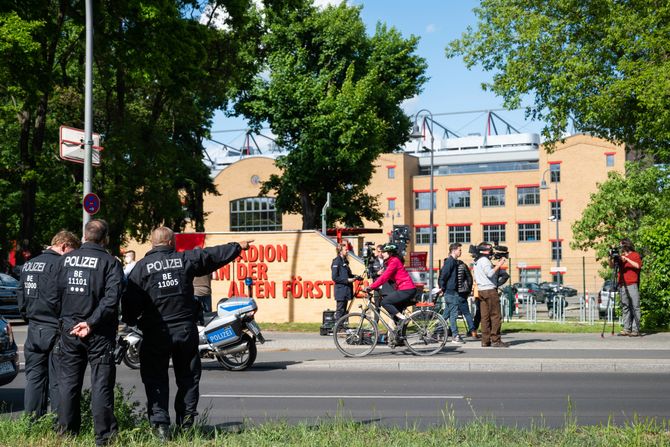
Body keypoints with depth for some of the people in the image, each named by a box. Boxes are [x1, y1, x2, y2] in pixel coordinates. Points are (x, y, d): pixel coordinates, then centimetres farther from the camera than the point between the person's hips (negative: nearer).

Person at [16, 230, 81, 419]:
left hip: (33, 330, 7)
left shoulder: (28, 265, 13)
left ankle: (31, 422, 14)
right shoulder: (59, 264, -14)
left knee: (34, 377, 12)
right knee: (57, 381, -2)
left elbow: (20, 295, 19)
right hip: (54, 331, -7)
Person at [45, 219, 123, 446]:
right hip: (99, 334, -4)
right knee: (101, 385, 1)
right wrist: (91, 323, -17)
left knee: (68, 383, 12)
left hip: (69, 331, 4)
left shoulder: (65, 259, 4)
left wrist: (66, 317, 14)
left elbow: (52, 297, 4)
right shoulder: (110, 262, -8)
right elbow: (111, 298, -19)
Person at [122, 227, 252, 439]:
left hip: (156, 334, -1)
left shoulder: (142, 267, -3)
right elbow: (214, 255, 15)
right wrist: (238, 247, 30)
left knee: (156, 380, 4)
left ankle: (160, 424, -4)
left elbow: (130, 300, -7)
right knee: (188, 377, 14)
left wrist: (130, 321, 11)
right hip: (186, 330, 2)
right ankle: (185, 423, 14)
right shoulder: (186, 259, 2)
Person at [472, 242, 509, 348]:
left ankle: (485, 341, 5)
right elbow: (490, 273, -21)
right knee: (495, 316, -7)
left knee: (485, 317, 7)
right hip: (490, 290, -9)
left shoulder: (476, 261, 19)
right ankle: (495, 340, -11)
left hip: (481, 290, 9)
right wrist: (499, 265, -16)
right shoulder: (484, 260, -10)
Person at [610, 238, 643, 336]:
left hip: (632, 285, -5)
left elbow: (638, 265, -10)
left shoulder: (635, 255, 5)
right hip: (622, 285, 5)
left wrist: (626, 259, -14)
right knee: (625, 307, 3)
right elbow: (611, 265, 12)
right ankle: (627, 329, 3)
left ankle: (635, 329, -8)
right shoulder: (620, 256, 18)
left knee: (635, 307, -7)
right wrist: (611, 258, -6)